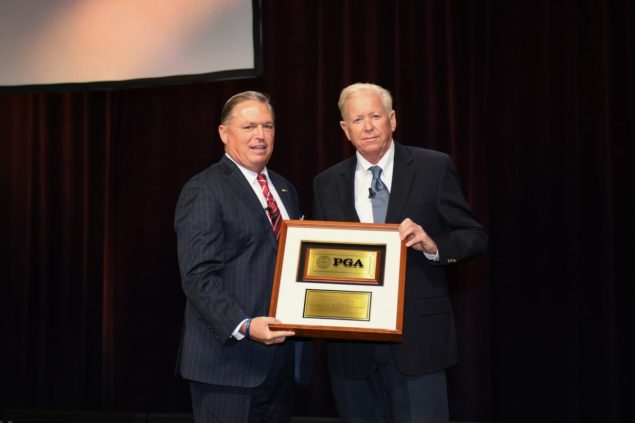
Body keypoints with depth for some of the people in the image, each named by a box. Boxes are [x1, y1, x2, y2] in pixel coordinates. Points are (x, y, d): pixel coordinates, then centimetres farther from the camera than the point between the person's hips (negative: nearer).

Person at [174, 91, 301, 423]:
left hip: (280, 357, 7)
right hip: (229, 361, -7)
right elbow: (199, 276, -16)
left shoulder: (285, 190, 17)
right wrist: (243, 326, -27)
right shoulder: (203, 191, -7)